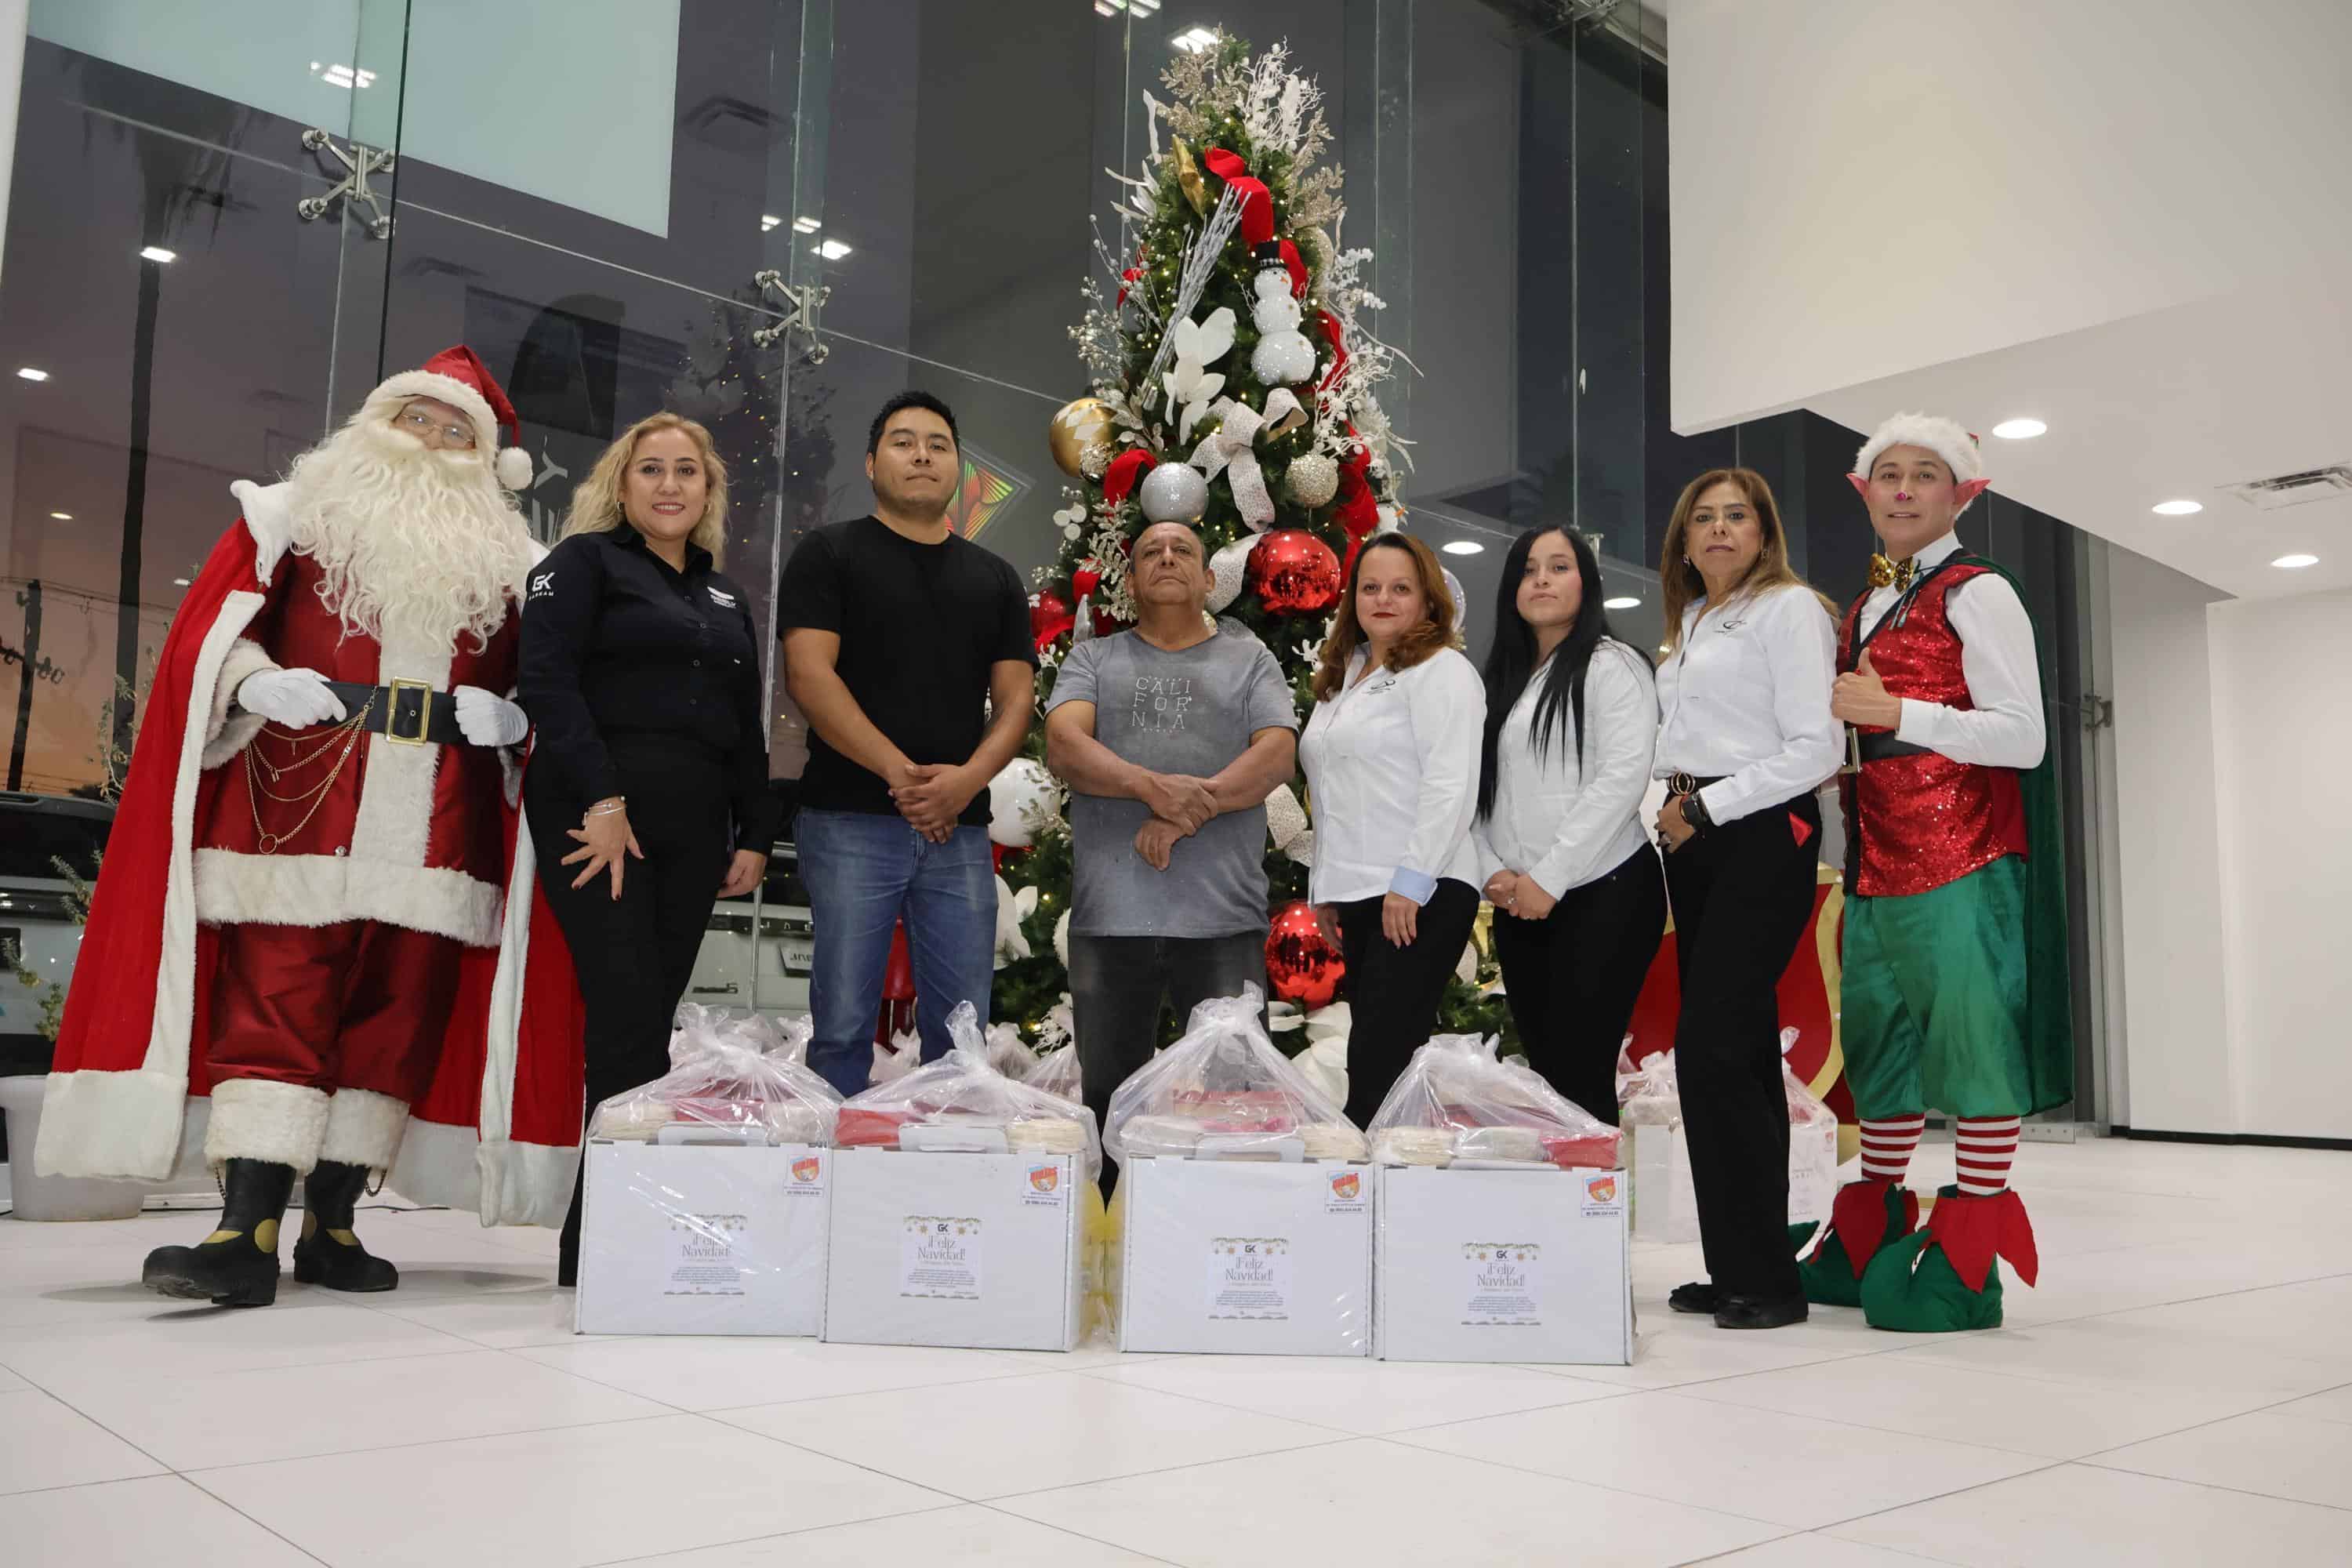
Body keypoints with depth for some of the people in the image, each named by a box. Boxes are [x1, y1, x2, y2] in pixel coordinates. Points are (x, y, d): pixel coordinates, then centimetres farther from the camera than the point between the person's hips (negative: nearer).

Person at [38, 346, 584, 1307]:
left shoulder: (505, 561, 17)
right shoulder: (300, 515, 12)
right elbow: (213, 632, 8)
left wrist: (510, 715, -4)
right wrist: (255, 681, -13)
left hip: (437, 829, 3)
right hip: (299, 804, -2)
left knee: (398, 1017, 2)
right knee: (274, 1005, -9)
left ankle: (331, 1224, 10)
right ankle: (249, 1232, -11)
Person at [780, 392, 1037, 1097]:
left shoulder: (995, 579, 17)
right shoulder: (831, 555, 5)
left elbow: (1015, 698, 10)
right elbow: (809, 675, -7)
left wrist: (966, 781, -10)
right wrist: (901, 774, -15)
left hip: (960, 828, 4)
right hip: (851, 823, -3)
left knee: (960, 1031, 4)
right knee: (843, 1026, -2)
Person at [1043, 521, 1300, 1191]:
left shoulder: (1249, 660, 15)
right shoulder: (1093, 659, 15)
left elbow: (1278, 753, -1)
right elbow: (1063, 744, -3)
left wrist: (1187, 812, -14)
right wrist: (1153, 787, -19)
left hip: (1224, 919, -1)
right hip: (1110, 916, 1)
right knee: (1109, 1097, 9)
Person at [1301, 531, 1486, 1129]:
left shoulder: (1441, 670, -4)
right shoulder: (1342, 679, 22)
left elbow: (1452, 784, -14)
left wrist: (1411, 882, -19)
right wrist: (1325, 890, 20)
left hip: (1418, 897, -8)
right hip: (1357, 898, 8)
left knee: (1378, 1068, -12)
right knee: (1374, 1065, 8)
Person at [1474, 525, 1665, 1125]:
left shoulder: (1612, 664, -1)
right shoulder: (1500, 681, 19)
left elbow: (1622, 778, -13)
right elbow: (1476, 790, 14)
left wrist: (1548, 878, -15)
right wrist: (1492, 872, -4)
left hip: (1603, 894, -6)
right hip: (1519, 907, 6)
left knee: (1581, 1072, -8)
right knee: (1543, 1069, 9)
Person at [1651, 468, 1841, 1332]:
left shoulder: (1788, 607, -3)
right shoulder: (1689, 626, 20)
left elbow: (1816, 748, -12)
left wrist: (1708, 806, -11)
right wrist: (1676, 811, 8)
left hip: (1762, 835, -8)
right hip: (1694, 844, 8)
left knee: (1713, 1048, -14)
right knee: (1736, 1051, 8)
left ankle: (1766, 1277, -7)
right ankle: (1737, 1270, 12)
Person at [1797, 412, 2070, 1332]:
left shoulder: (1976, 594, -4)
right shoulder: (1861, 612, 18)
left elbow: (2023, 738, -12)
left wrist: (1894, 713, -18)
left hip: (1961, 859, -7)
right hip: (1876, 861, 8)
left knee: (1969, 1039, -5)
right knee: (1880, 1041, 12)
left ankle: (1967, 1263, 2)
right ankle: (1870, 1243, 22)